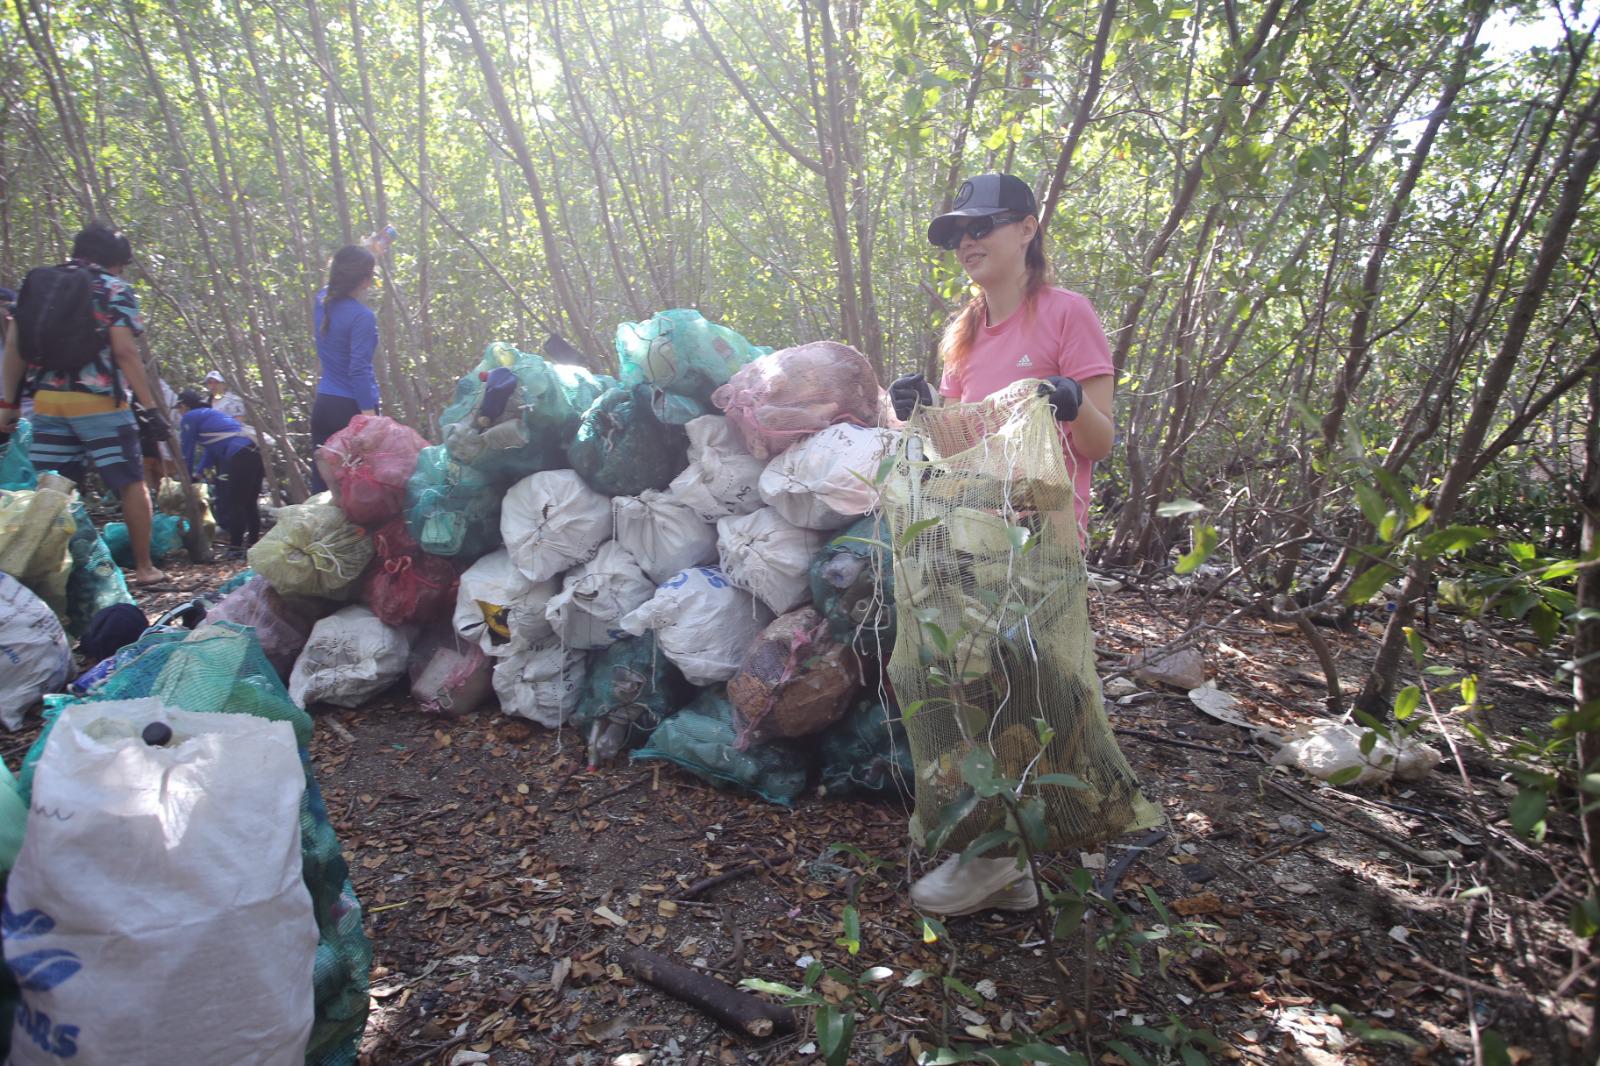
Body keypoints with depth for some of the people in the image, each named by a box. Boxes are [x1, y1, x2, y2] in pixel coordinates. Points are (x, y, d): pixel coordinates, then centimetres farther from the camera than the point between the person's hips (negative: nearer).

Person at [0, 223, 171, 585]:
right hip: (98, 402, -5)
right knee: (131, 483, 4)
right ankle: (144, 568, 5)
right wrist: (149, 407, -11)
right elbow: (124, 351, -11)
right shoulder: (116, 290, -1)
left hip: (47, 402, 5)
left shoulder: (36, 282, 15)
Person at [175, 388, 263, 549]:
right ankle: (253, 543, 24)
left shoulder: (189, 417, 8)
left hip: (238, 458, -8)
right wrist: (198, 472, 38)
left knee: (232, 505, -2)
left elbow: (186, 452, 11)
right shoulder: (212, 413, 32)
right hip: (256, 453, 8)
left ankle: (236, 547, -2)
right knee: (250, 504, 17)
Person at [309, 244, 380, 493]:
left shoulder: (323, 300, 7)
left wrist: (364, 255, 41)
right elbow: (359, 371, -20)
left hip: (322, 406, 7)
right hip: (352, 409, -7)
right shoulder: (362, 316, -15)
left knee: (322, 486, 8)